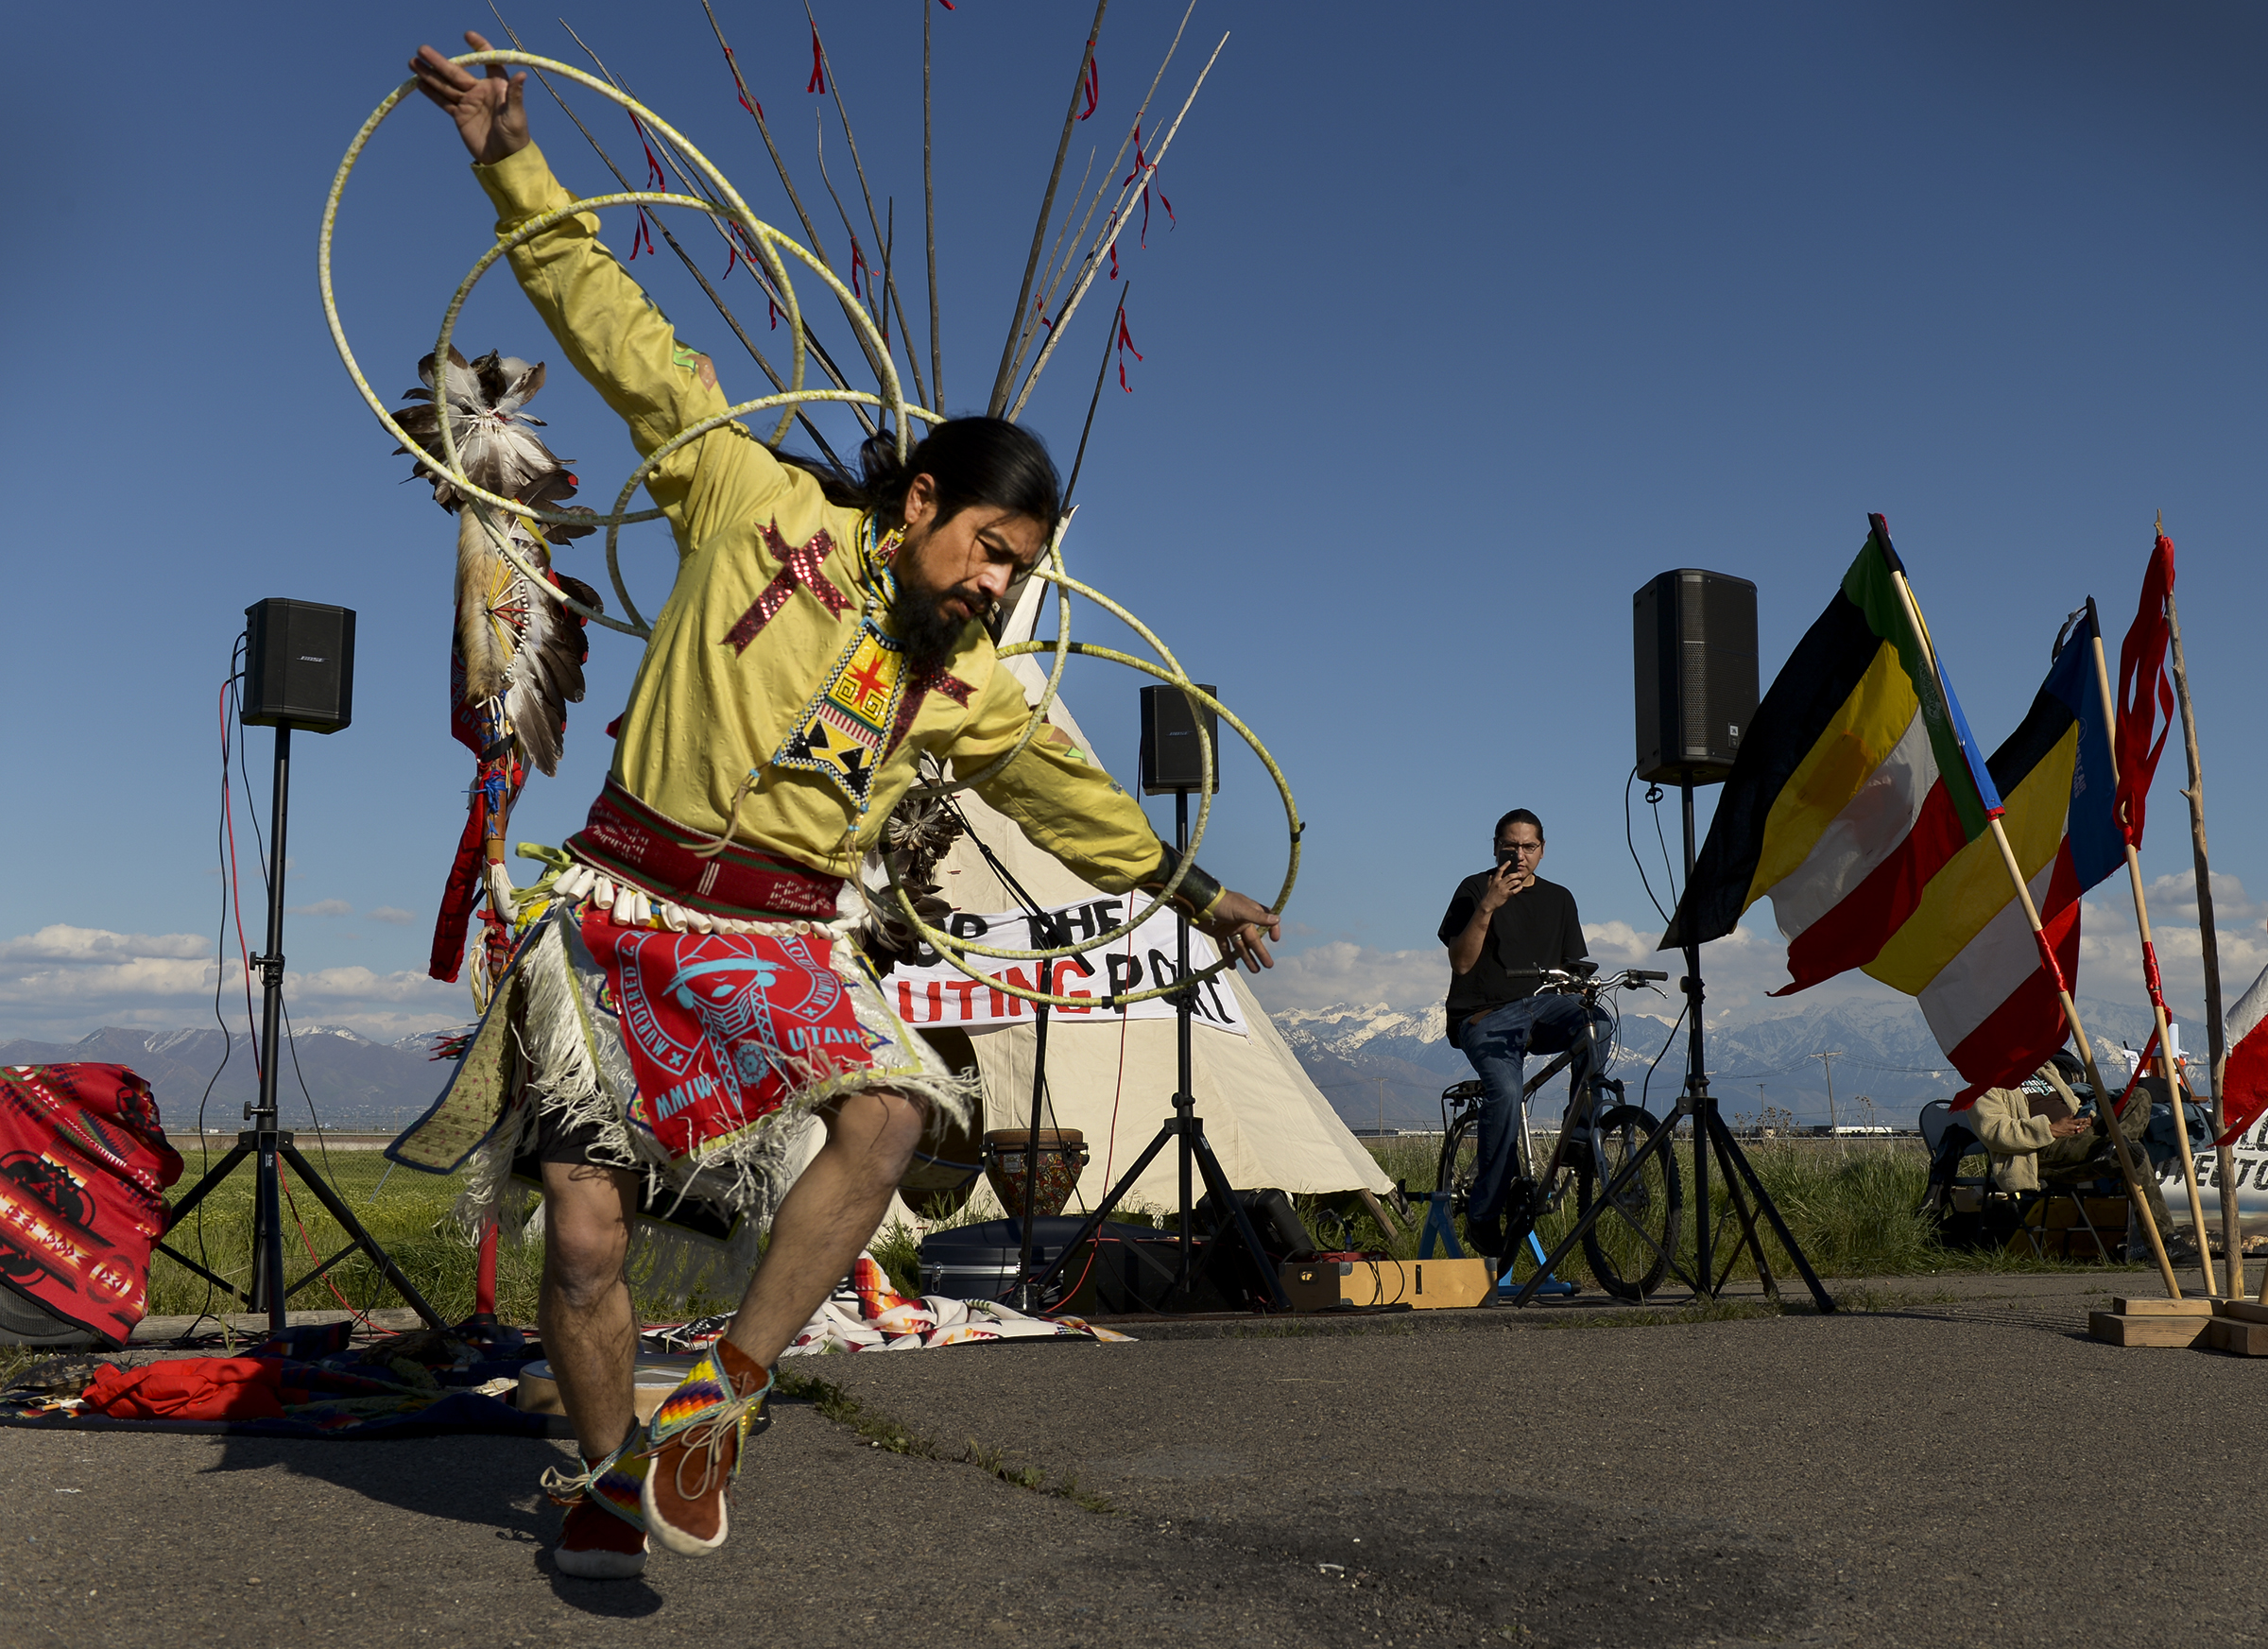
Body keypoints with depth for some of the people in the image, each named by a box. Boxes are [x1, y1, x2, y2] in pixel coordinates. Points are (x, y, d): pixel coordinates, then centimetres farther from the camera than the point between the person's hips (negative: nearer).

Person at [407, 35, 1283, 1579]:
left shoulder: (967, 687, 11)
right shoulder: (759, 506, -1)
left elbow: (1071, 793, 25)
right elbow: (630, 343, 0)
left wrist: (1188, 887, 31)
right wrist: (518, 167, -2)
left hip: (781, 941, 3)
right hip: (620, 905, -3)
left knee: (887, 1115, -26)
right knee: (587, 1231, -4)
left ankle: (719, 1401, -13)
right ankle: (605, 1479, 21)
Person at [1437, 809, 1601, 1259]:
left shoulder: (1558, 898, 17)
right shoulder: (1475, 889, 3)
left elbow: (1573, 967, 16)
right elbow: (1461, 962, -7)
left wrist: (1584, 991, -6)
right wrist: (1487, 907, -18)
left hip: (1542, 1009, 4)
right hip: (1486, 1018, -4)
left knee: (1594, 1020, -30)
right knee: (1506, 1091, -30)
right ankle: (1483, 1214, -19)